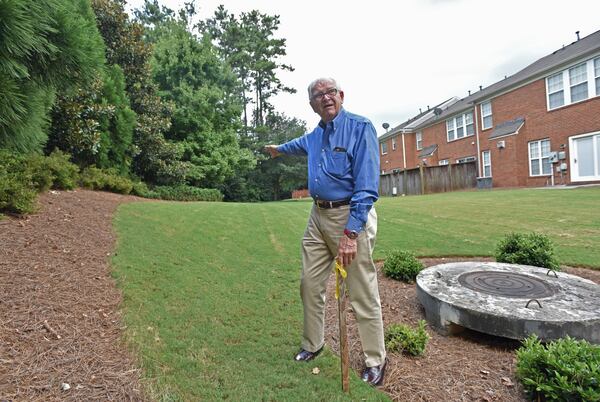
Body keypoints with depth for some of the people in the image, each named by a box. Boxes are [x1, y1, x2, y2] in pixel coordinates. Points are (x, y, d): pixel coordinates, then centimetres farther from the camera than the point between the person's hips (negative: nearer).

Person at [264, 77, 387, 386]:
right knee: (310, 285, 13)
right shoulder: (314, 136, 13)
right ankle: (313, 344, 33)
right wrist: (277, 149, 59)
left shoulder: (360, 128, -10)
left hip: (351, 216, -7)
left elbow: (367, 186, -18)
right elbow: (297, 145, 40)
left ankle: (375, 361, 19)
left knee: (363, 295, -1)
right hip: (318, 216, 7)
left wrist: (350, 233, -24)